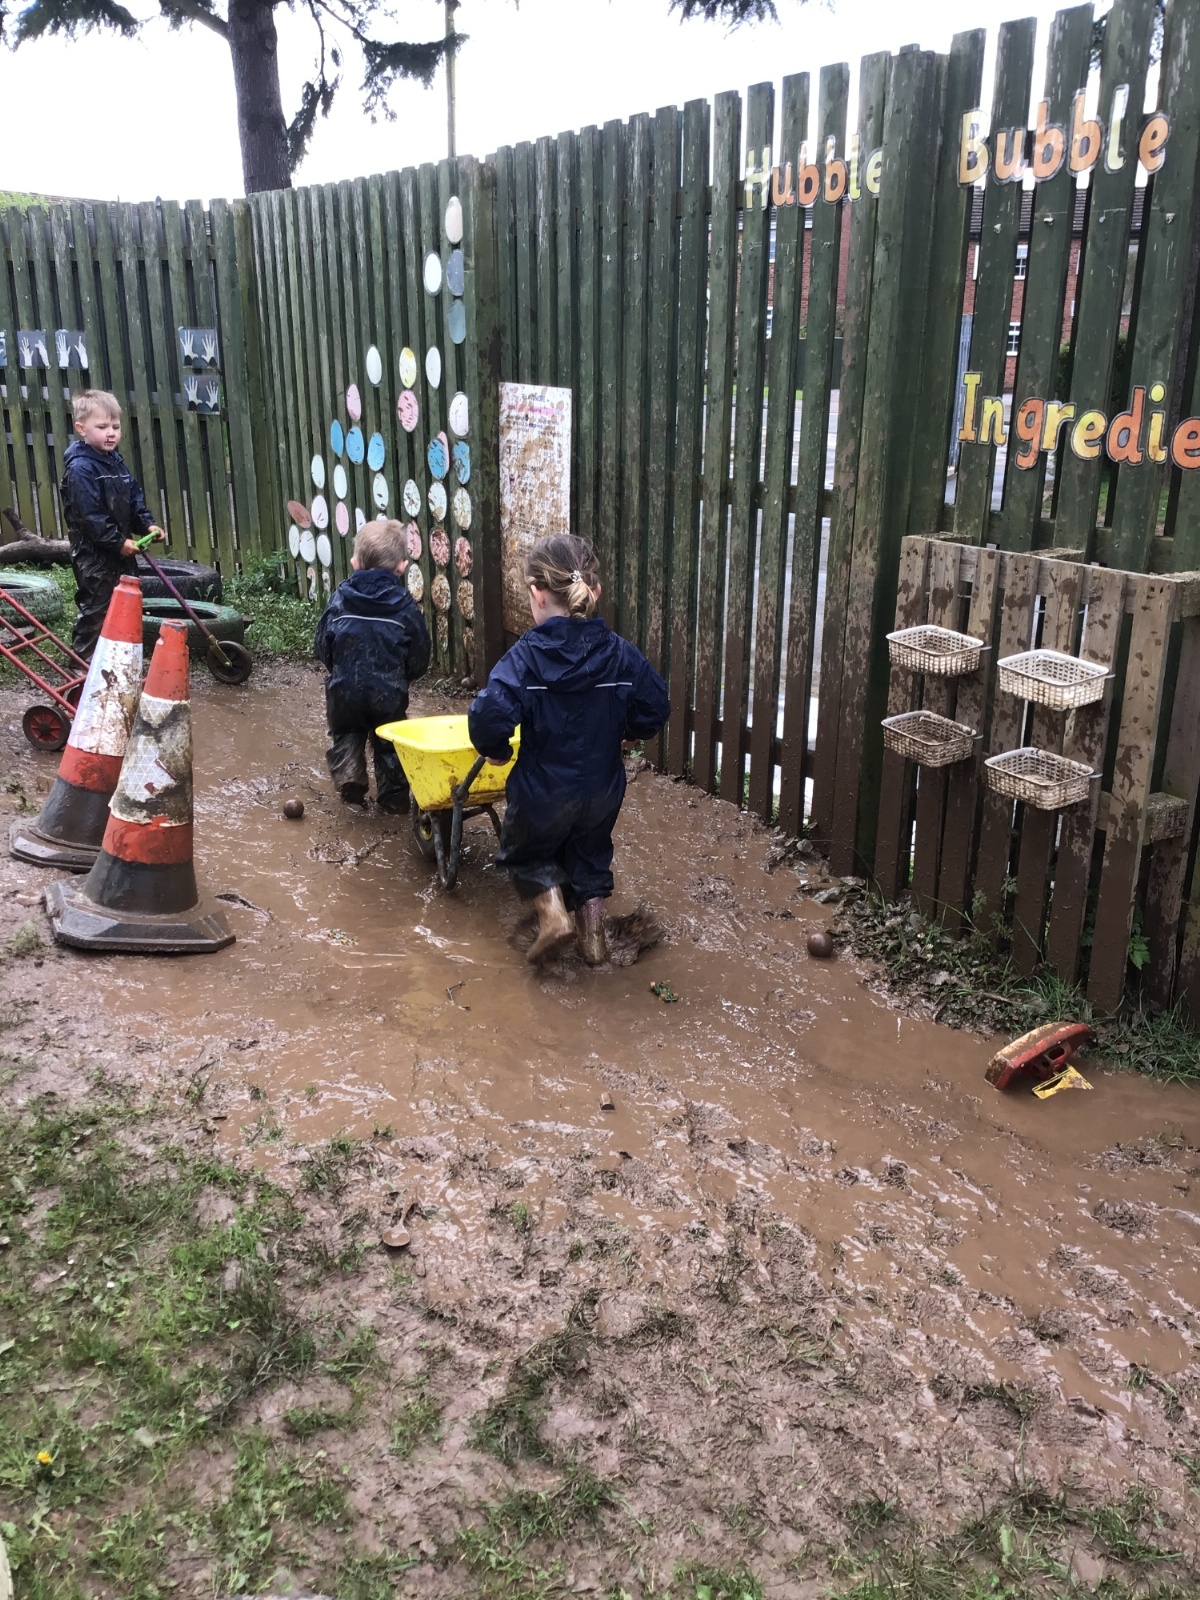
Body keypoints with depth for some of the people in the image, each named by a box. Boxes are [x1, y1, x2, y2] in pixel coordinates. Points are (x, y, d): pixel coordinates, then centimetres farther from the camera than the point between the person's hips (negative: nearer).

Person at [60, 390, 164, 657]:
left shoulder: (115, 461, 11)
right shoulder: (80, 468, -18)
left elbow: (134, 497, 16)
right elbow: (90, 515, -22)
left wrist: (147, 524, 1)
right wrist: (117, 541, -22)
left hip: (121, 547, 9)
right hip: (94, 553, -9)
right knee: (96, 609, -3)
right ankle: (83, 659, 7)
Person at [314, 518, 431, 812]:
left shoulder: (339, 600, -5)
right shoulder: (405, 605, -7)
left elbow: (323, 648, 1)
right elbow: (419, 658, -2)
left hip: (345, 690, 1)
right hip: (389, 693, 0)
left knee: (345, 735, 23)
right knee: (389, 744, 16)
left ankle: (348, 774, 2)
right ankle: (393, 796, 20)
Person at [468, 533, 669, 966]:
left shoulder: (525, 656, -18)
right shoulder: (621, 654, -8)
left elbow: (490, 715, -27)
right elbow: (655, 708, -3)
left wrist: (494, 748, -6)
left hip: (542, 791, -3)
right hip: (603, 788, 3)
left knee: (526, 852, 24)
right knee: (590, 856, 27)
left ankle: (552, 913, 5)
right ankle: (593, 936, 30)